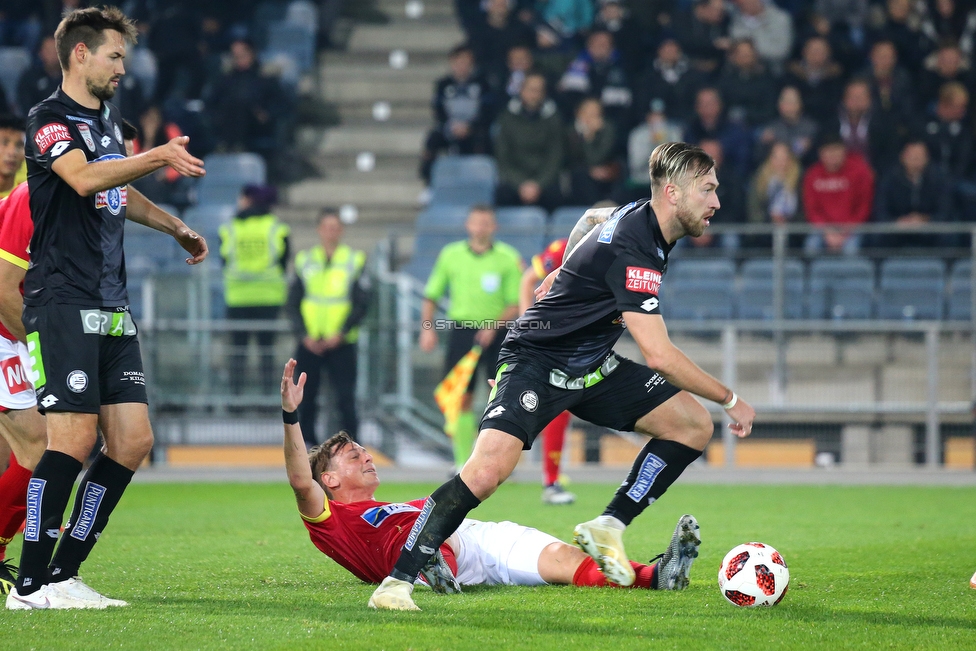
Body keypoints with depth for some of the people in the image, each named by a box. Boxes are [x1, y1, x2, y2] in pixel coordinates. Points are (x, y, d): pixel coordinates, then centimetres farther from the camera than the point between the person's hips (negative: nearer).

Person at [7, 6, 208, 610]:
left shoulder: (108, 117, 20)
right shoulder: (49, 119, -7)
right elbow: (86, 179, -27)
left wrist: (175, 226, 38)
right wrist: (160, 156, -33)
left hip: (112, 307, 9)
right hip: (63, 304, -9)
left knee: (133, 439, 2)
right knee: (74, 438, -14)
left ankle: (64, 574, 9)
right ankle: (30, 583, -8)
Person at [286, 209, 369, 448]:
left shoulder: (355, 260, 1)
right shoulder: (304, 261, 7)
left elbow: (362, 304, -2)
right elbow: (292, 303, 6)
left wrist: (341, 333, -12)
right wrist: (304, 336, -7)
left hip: (341, 344, -2)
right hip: (309, 344, 2)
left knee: (345, 398, -8)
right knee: (306, 397, 5)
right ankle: (307, 442, 15)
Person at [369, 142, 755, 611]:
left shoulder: (638, 217, 0)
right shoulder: (633, 249, -29)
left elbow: (592, 219, 26)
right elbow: (658, 355, -32)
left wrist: (565, 270, 34)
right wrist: (731, 399, -23)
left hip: (592, 367, 10)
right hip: (537, 362, -10)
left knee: (693, 425, -1)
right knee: (487, 471, -28)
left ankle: (608, 527, 3)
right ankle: (397, 581, -20)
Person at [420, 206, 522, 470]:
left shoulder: (509, 258, -2)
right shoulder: (450, 255, 4)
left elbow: (517, 304, -4)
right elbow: (431, 296, 11)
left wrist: (493, 326, -19)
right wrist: (427, 328, -3)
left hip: (497, 334, -1)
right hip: (462, 330, 1)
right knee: (461, 398, -1)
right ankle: (463, 460, 6)